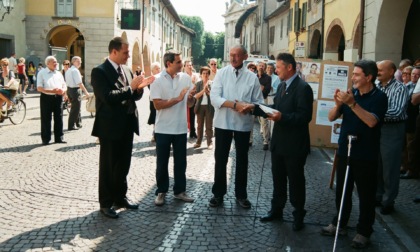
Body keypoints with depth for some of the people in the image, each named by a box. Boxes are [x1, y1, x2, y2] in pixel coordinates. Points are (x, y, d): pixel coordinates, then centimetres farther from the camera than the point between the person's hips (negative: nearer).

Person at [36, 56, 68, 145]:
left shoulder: (59, 73, 16)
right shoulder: (42, 73, 1)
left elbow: (64, 86, 16)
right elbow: (39, 88, -8)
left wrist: (63, 90, -9)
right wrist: (51, 91, -21)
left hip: (58, 97, 4)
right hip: (46, 98, -4)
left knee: (59, 118, 7)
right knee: (46, 119, 0)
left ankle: (59, 138, 16)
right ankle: (45, 139, 8)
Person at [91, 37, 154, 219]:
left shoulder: (126, 70, 10)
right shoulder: (100, 71, -12)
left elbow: (134, 96, 13)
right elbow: (108, 97, -24)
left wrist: (139, 88, -8)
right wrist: (130, 87, -21)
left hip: (127, 125, 7)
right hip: (110, 126, -7)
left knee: (123, 165, 17)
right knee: (108, 167, 5)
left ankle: (120, 198, 32)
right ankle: (106, 203, 18)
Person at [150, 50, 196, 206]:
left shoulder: (186, 78, 1)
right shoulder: (157, 80, -9)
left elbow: (190, 104, 5)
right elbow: (157, 104, -16)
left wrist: (190, 97, -17)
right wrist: (178, 99, -19)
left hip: (181, 128, 3)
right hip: (163, 128, -3)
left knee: (181, 162, 12)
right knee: (162, 162, 7)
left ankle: (179, 191, 24)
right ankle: (161, 192, 20)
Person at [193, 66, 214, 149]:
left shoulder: (212, 83, 0)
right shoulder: (198, 84, 4)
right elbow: (196, 96, -6)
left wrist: (208, 91, -17)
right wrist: (203, 90, -18)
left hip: (209, 106, -1)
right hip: (200, 106, 2)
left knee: (209, 125, 2)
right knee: (199, 125, 7)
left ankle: (210, 142, 7)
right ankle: (198, 142, 14)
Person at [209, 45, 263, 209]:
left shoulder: (252, 77, 1)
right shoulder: (221, 73, -2)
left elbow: (259, 102, 2)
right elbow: (214, 98, -12)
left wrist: (250, 107, -20)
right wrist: (235, 104, -23)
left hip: (243, 124, 1)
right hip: (223, 123, -1)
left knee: (242, 160, 13)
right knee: (220, 159, 9)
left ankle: (241, 194, 27)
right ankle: (218, 193, 23)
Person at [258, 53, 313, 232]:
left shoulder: (303, 88, -16)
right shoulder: (282, 86, 11)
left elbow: (305, 116, -22)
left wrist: (282, 117, -31)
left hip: (294, 144, -8)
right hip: (278, 141, 8)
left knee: (295, 180, 5)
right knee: (278, 178, 17)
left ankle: (298, 215, 21)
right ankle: (276, 210, 31)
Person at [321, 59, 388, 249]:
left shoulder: (379, 97, -9)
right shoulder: (351, 93, 3)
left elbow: (371, 121, -26)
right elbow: (331, 117, 1)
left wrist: (352, 103, -32)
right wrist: (338, 104, -18)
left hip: (366, 155, -5)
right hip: (345, 151, 5)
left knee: (366, 195, 6)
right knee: (341, 191, 14)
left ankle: (364, 232, 19)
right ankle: (340, 224, 29)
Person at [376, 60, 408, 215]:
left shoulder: (400, 88, -11)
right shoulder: (376, 87, 7)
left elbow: (396, 112, -23)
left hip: (392, 130, -6)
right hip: (375, 128, 6)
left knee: (390, 168, 4)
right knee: (376, 166, 15)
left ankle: (388, 201, 17)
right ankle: (377, 196, 30)